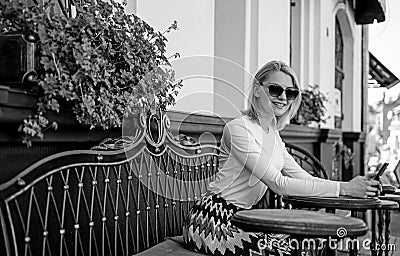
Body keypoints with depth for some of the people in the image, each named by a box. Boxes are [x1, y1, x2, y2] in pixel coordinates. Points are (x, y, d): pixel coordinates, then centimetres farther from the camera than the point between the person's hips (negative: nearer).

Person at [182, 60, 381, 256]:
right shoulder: (238, 129, -18)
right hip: (211, 220, -8)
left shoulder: (273, 134, 11)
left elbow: (302, 177, 5)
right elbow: (278, 184, -23)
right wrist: (343, 188, -24)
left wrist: (353, 187, -9)